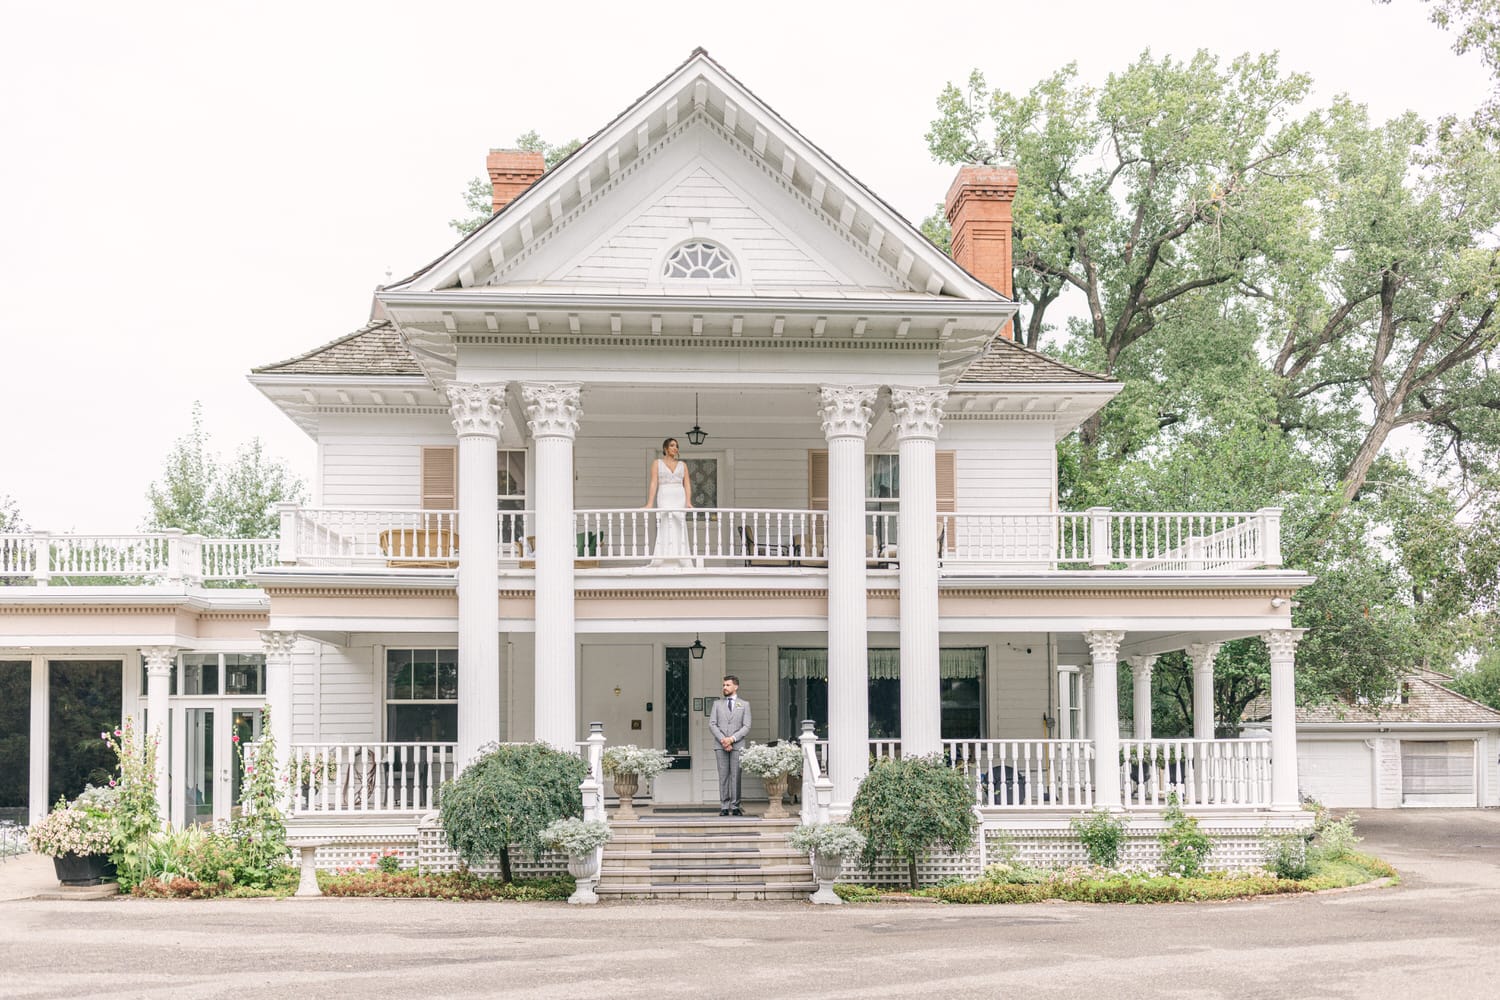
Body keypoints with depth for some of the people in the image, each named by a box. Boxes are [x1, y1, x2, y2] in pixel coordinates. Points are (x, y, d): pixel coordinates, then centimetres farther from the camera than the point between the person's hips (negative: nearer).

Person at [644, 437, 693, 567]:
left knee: (679, 531, -4)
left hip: (679, 498, 2)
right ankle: (665, 563, -16)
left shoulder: (682, 465, 16)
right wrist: (650, 503, -12)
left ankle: (680, 563, -5)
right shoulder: (657, 463, 9)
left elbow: (687, 484, 8)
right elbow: (654, 483, 0)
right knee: (666, 530, -12)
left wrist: (688, 501, -9)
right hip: (664, 498, -2)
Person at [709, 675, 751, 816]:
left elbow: (746, 727, 3)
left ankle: (735, 807, -2)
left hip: (737, 746, -1)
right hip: (721, 746, 1)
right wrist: (722, 740, -8)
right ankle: (724, 807, 0)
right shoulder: (717, 704, 16)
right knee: (723, 776, -2)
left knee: (736, 776, -5)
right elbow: (712, 724, 6)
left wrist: (732, 738, -10)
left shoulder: (744, 704, 11)